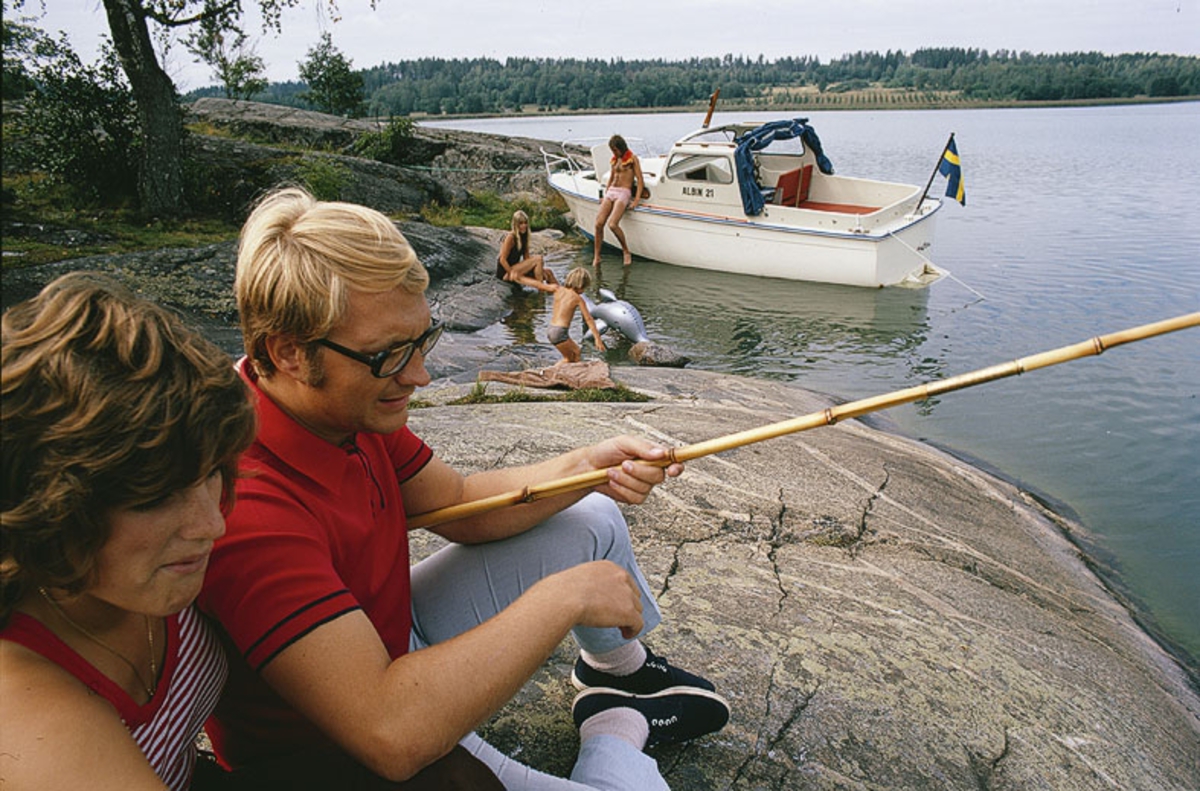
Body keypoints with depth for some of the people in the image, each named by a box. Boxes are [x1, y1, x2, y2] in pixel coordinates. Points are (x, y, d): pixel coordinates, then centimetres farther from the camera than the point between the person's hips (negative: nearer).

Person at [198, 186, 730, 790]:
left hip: (396, 640, 8)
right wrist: (564, 596, -35)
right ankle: (616, 727, 18)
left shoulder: (345, 403, -11)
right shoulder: (248, 505, -39)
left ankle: (619, 669, 37)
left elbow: (457, 502, 2)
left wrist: (587, 468, -14)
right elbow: (392, 733, -44)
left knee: (593, 522, 11)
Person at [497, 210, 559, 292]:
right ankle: (541, 287, -20)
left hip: (514, 269, 8)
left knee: (546, 272, -5)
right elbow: (502, 260, -17)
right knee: (538, 259, -20)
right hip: (505, 272, -8)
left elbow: (526, 257, 8)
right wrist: (512, 274, -19)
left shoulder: (524, 237, 9)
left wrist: (540, 270, -5)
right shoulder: (510, 237, -16)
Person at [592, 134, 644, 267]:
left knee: (612, 224, -25)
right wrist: (605, 195, 17)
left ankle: (626, 251, -5)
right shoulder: (613, 160, 19)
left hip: (624, 193, -6)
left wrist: (636, 200, -14)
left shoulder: (632, 158, 1)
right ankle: (596, 257, -3)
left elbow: (640, 181, -4)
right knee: (598, 223, -13)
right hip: (610, 192, 6)